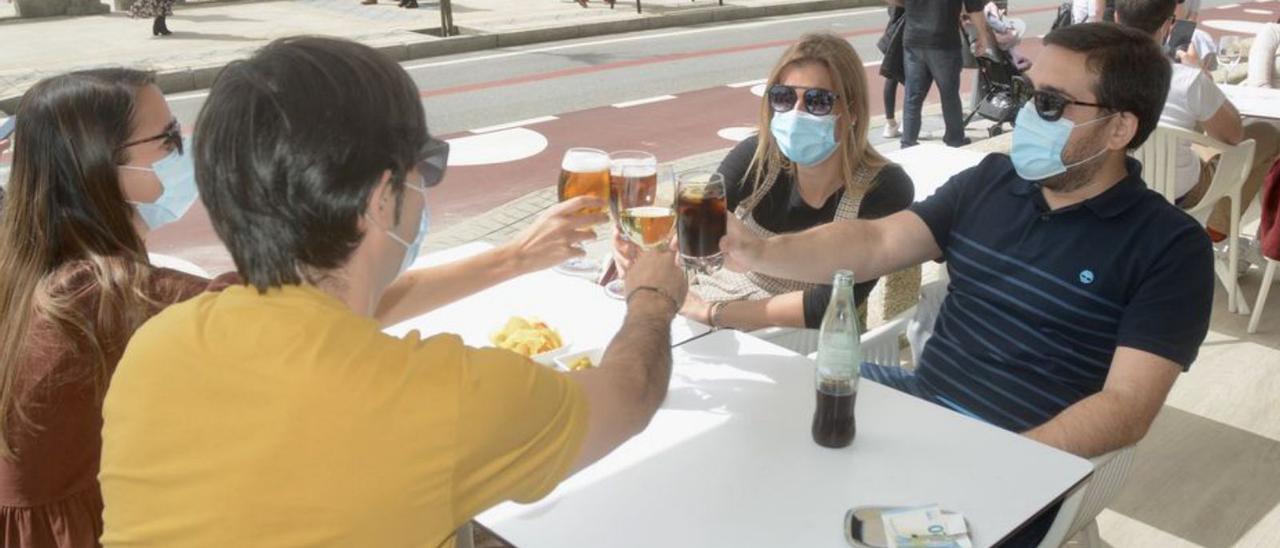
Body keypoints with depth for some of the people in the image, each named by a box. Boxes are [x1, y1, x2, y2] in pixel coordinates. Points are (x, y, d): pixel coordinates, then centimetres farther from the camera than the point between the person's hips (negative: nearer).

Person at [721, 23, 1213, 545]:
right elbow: (875, 243, 1)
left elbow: (1127, 409, -14)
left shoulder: (1169, 246, -7)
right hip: (918, 397, 6)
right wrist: (761, 252, -16)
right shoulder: (991, 179, 8)